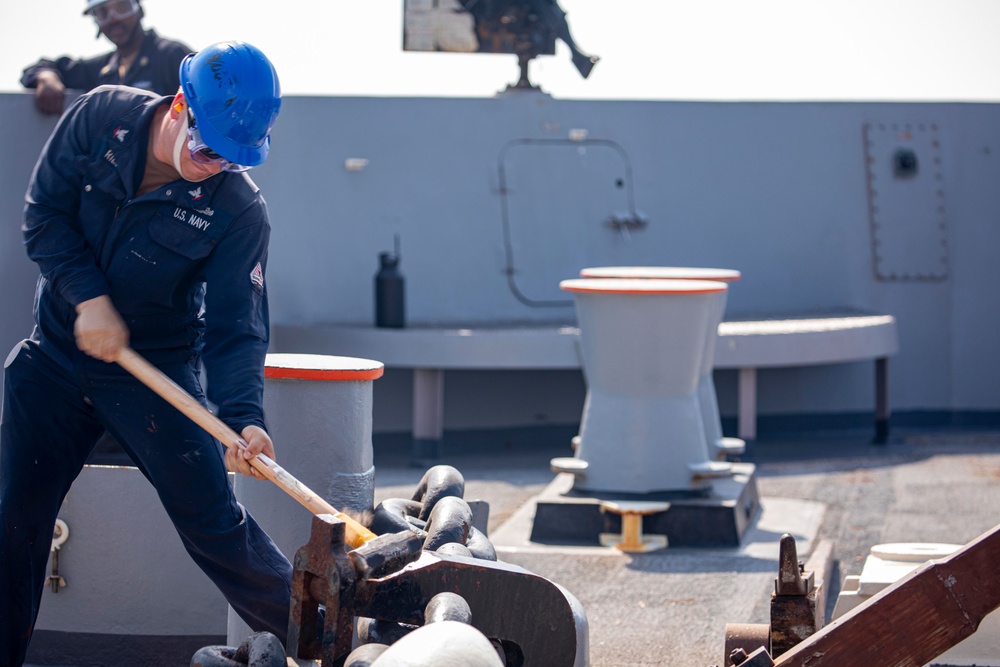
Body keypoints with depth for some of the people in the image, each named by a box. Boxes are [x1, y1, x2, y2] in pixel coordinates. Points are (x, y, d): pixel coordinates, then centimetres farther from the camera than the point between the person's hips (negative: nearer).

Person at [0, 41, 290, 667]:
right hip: (55, 356, 3)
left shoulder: (239, 210, -17)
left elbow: (236, 326, -19)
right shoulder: (101, 117, -10)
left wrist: (242, 415, -36)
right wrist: (88, 296, -20)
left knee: (214, 524, -5)